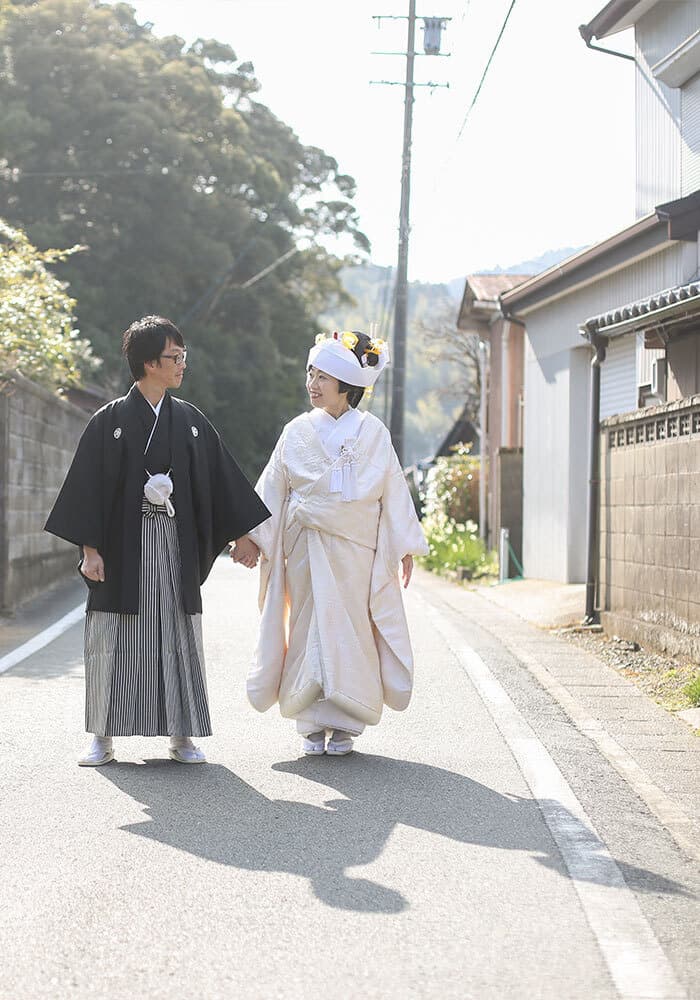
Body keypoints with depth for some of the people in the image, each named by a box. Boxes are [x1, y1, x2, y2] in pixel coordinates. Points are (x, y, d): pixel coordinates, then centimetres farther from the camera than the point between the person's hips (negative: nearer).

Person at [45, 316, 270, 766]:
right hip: (123, 547, -3)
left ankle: (181, 734, 12)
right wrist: (90, 548, -10)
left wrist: (243, 534, 9)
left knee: (179, 636, 4)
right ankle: (104, 737, 9)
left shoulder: (191, 420, 8)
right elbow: (89, 485, -4)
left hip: (176, 546, 3)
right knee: (114, 640, 1)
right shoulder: (110, 420, -2)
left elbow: (222, 480, 12)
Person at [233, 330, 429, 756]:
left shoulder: (372, 433, 3)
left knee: (349, 631, -1)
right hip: (306, 546, 1)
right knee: (311, 629, -1)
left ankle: (344, 725, 6)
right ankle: (314, 723, 6)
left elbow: (393, 490, 4)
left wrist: (405, 547, 2)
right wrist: (254, 537, 2)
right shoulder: (298, 432, 6)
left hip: (356, 549, -1)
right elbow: (272, 489, 9)